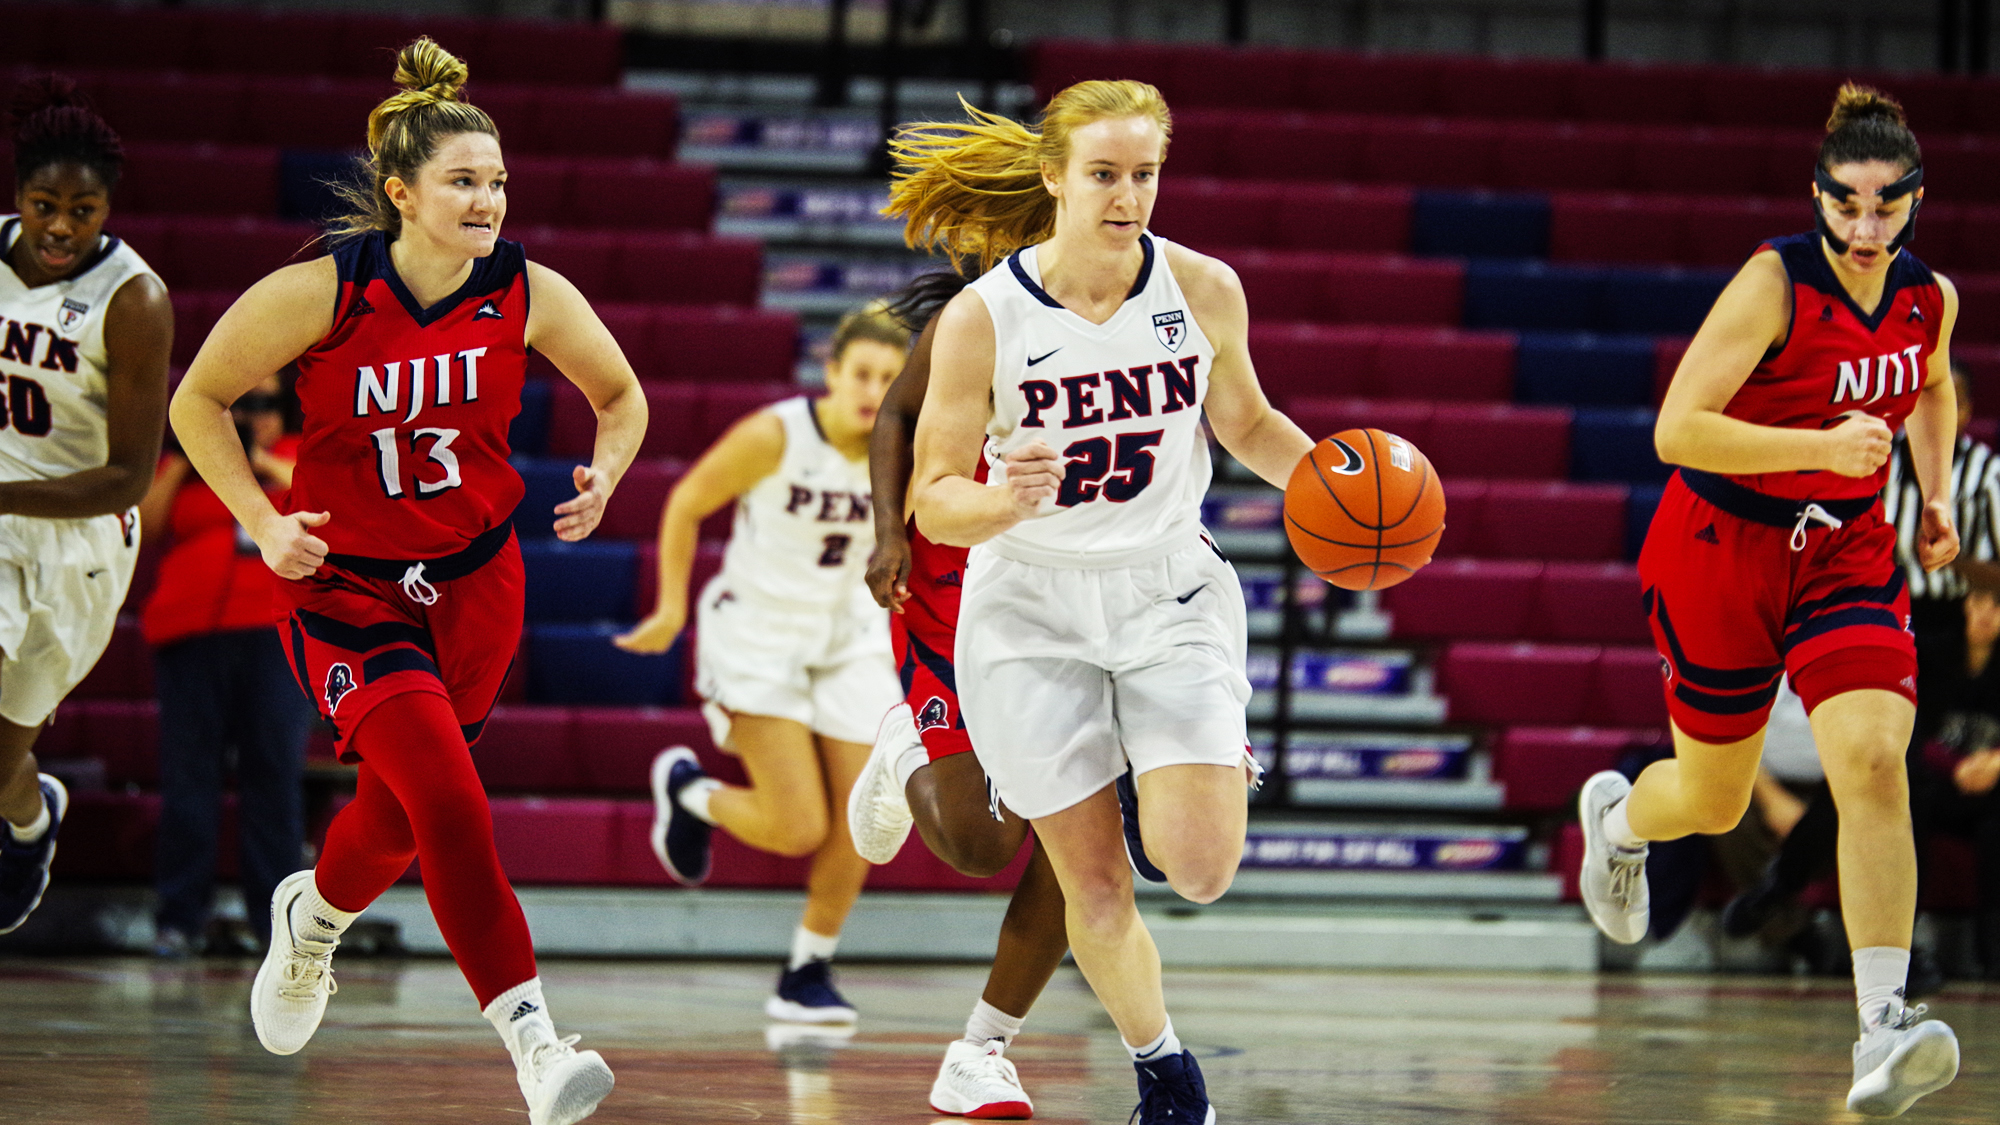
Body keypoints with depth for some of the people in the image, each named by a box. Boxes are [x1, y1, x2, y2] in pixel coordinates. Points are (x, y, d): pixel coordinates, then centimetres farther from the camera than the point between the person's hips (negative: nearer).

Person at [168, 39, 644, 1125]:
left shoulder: (530, 295, -9)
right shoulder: (319, 294, -17)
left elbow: (621, 397, 9)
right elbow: (197, 401, -3)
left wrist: (603, 476, -10)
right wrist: (262, 521, -13)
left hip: (474, 584, 4)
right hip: (343, 588, -4)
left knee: (407, 814, 17)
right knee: (449, 799, -23)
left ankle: (316, 911, 52)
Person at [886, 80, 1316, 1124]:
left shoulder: (1203, 289, -7)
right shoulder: (982, 318, -14)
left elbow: (1246, 423, 11)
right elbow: (933, 501, -10)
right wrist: (1004, 501, -32)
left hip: (1168, 590, 1)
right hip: (1032, 608, -1)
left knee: (1199, 867, -15)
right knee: (1093, 888, 1)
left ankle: (1223, 761, 21)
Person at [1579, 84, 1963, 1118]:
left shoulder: (1929, 298, -4)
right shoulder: (1774, 283, -21)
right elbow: (1677, 429, -26)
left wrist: (1936, 493, 9)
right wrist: (1824, 446, -33)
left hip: (1847, 552, 3)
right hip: (1721, 545, -3)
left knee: (1872, 762, -21)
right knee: (1714, 800, 12)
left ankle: (1883, 1025, -24)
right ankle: (1617, 817, 50)